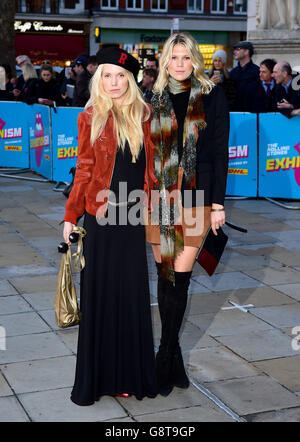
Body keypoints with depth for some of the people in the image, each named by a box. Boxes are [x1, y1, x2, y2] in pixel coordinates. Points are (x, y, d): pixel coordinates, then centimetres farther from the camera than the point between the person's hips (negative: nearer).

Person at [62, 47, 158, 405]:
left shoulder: (144, 116, 4)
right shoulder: (91, 118, 1)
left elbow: (151, 168, 10)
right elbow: (84, 170, 2)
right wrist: (70, 217, 0)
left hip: (132, 218, 2)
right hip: (100, 219, -1)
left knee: (131, 295, 6)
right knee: (98, 294, 5)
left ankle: (127, 375, 20)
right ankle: (94, 377, 17)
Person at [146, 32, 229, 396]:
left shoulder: (212, 97, 1)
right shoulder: (155, 99, 8)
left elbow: (220, 152, 0)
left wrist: (218, 204, -5)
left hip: (195, 196, -3)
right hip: (159, 196, 3)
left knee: (179, 277, -3)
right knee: (165, 274, 7)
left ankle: (165, 359, 12)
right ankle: (173, 353, 21)